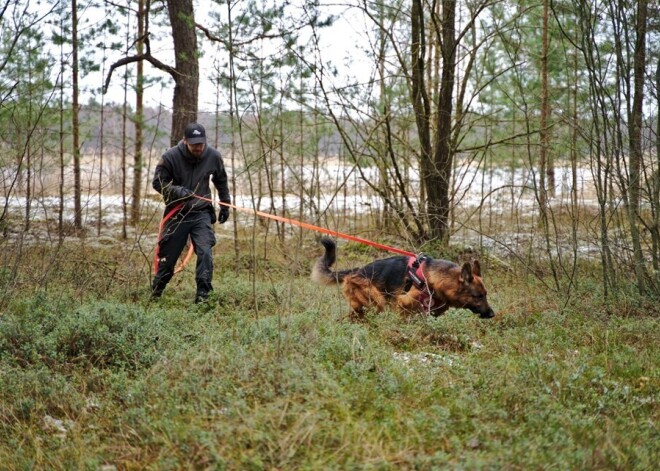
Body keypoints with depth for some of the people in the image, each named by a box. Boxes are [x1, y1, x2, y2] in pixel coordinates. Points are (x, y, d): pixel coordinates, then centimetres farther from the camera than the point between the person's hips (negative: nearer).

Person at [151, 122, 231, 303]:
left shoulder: (213, 156, -5)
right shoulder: (171, 157, -14)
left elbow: (221, 181, 14)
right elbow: (158, 182, -7)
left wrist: (225, 205, 18)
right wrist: (177, 191, -23)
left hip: (202, 212, 1)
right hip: (177, 213, -1)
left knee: (205, 251, -16)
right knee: (168, 254, 6)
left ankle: (203, 295, -13)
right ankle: (156, 293, 26)